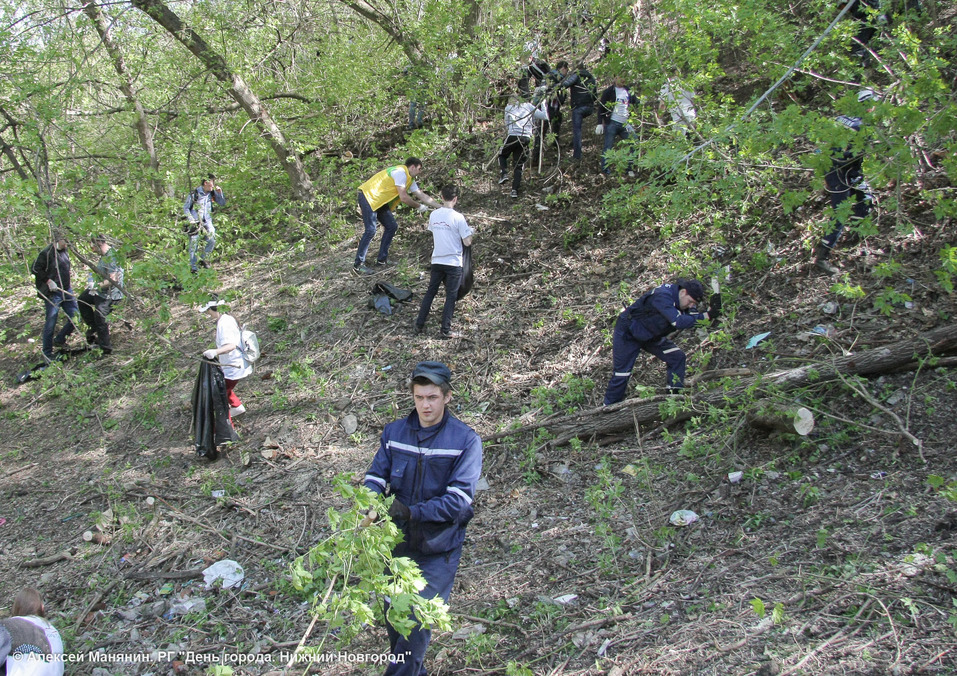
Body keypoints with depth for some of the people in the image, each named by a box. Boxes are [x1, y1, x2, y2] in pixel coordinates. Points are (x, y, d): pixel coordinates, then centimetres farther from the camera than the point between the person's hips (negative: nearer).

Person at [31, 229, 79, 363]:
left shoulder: (65, 251, 9)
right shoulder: (47, 253, -15)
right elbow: (35, 269, -12)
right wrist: (49, 281, -16)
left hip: (67, 291, 8)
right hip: (53, 293, -8)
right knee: (51, 322, -2)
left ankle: (59, 340, 27)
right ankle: (47, 352, 11)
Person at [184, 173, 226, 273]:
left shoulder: (212, 193, 0)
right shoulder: (194, 193, -13)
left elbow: (222, 203, 5)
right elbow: (185, 207, -5)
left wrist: (220, 193, -11)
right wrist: (191, 220, -14)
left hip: (207, 221, 4)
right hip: (195, 222, -4)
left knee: (212, 241, -6)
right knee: (194, 244, -3)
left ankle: (202, 259, 17)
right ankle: (193, 267, 7)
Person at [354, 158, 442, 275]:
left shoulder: (410, 179, 14)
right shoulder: (401, 172, -17)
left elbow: (422, 196, 16)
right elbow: (404, 198, -20)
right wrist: (419, 206, -6)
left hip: (378, 201, 10)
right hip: (368, 196, -10)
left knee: (392, 226, 7)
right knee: (371, 230, -15)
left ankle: (381, 260, 14)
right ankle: (358, 265, -10)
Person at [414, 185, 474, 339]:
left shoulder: (433, 215, 0)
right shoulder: (458, 217, -16)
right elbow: (467, 242, -13)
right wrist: (470, 232, 6)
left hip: (436, 261, 4)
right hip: (453, 263, -4)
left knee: (430, 292, 17)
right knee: (451, 296, 5)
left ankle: (419, 324, 21)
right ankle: (445, 331, 7)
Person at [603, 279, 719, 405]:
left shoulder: (683, 301, -7)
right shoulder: (662, 296, -35)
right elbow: (678, 322, -45)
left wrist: (712, 310, -29)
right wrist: (707, 316, -41)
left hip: (652, 336, 8)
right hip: (628, 334, -8)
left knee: (677, 357, -7)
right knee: (621, 375, -6)